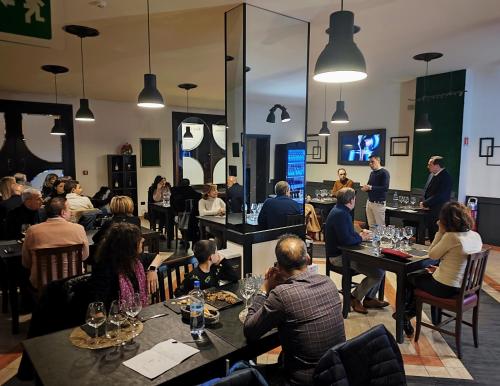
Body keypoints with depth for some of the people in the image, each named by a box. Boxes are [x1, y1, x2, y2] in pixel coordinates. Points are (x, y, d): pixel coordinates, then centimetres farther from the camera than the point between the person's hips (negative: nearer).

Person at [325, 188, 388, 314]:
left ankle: (370, 298, 19)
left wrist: (360, 234, 2)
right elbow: (346, 239, -30)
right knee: (378, 272, -15)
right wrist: (361, 238, -11)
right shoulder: (340, 214, -23)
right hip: (339, 256, -11)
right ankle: (355, 298, 3)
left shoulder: (341, 211, 11)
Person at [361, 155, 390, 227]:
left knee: (380, 226, -3)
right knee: (371, 226, 8)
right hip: (369, 202, 7)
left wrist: (370, 188, -22)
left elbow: (385, 188, -19)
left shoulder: (384, 173, -9)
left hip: (379, 203, -7)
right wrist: (366, 188, -1)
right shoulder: (372, 173, 14)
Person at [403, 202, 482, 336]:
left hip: (446, 289, -8)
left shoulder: (451, 237, -27)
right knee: (424, 273, 29)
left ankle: (406, 314, 37)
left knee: (410, 278, 18)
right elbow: (459, 262, 8)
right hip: (464, 286, 8)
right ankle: (409, 314, 38)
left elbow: (432, 255, -12)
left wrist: (440, 232, -13)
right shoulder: (476, 236, -3)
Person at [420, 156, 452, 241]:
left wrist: (425, 204, -14)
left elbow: (439, 196, -21)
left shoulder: (445, 177, -16)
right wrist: (424, 203, 2)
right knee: (431, 234, 14)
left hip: (439, 212, -8)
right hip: (430, 210, 8)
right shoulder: (432, 175, 11)